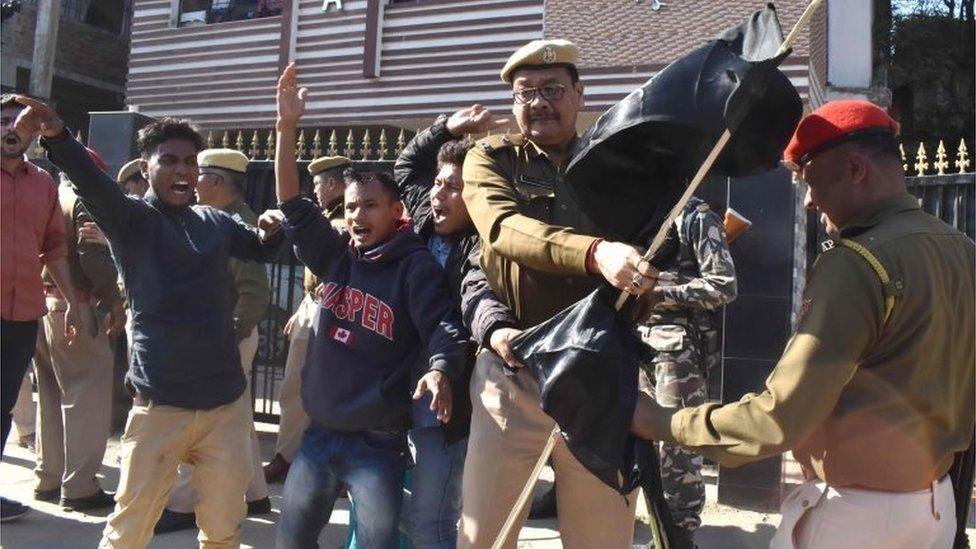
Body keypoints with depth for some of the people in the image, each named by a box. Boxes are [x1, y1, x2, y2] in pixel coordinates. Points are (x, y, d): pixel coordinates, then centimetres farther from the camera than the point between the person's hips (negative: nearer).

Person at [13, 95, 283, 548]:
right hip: (160, 405, -4)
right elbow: (95, 185, -23)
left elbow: (268, 248, 25)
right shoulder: (133, 218, -3)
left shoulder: (216, 223, 10)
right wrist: (57, 137, -43)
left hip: (227, 403, 4)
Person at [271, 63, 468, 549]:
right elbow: (293, 206, 1)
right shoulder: (337, 255, 5)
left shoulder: (415, 265, -9)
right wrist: (287, 126, -7)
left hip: (378, 442, -6)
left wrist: (439, 372, -38)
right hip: (319, 434, 6)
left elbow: (445, 331, -16)